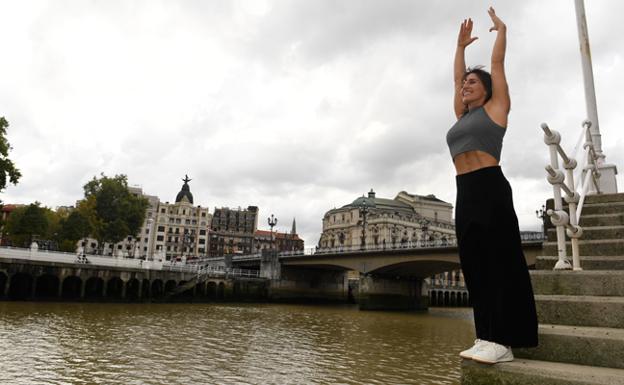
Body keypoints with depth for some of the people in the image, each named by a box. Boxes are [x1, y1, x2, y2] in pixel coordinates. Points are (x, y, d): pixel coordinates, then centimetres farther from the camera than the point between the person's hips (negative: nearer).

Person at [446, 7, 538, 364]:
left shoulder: (495, 107, 7)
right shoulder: (464, 115, 22)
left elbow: (498, 64, 12)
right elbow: (456, 77, 31)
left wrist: (501, 29, 26)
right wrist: (461, 45, 41)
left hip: (490, 189, -7)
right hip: (465, 194, 7)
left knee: (500, 264, -7)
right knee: (476, 266, 4)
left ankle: (504, 342, -7)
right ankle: (488, 337, 8)